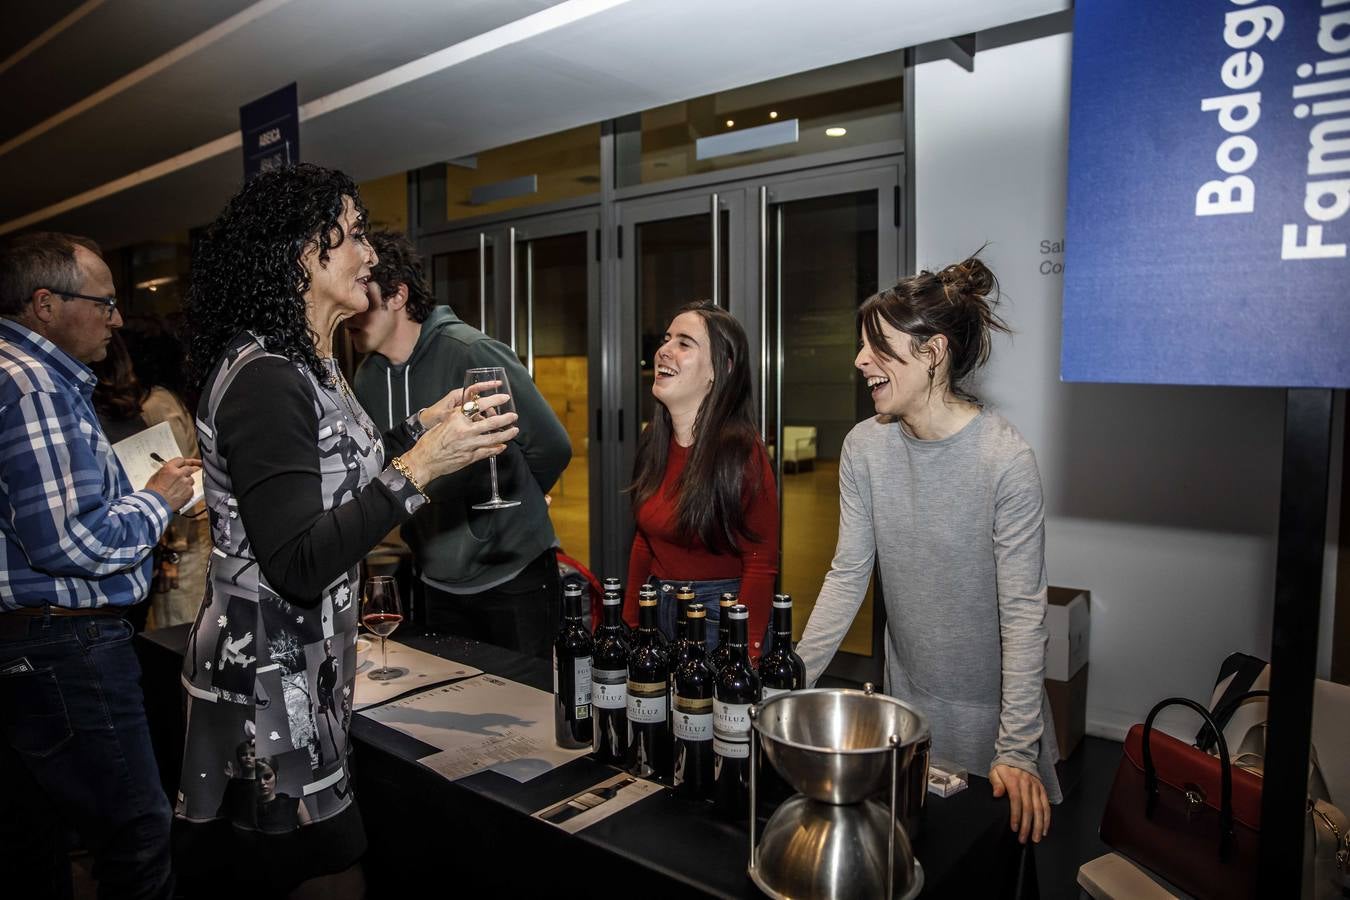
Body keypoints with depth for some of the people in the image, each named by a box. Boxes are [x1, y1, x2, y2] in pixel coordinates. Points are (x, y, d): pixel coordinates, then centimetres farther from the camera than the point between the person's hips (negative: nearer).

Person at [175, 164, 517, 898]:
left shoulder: (309, 367, 8)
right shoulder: (262, 378, -21)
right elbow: (297, 566, -26)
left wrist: (422, 426, 12)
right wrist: (418, 468, -29)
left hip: (306, 666, 9)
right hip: (267, 679, -9)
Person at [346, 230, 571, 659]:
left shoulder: (471, 354, -19)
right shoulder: (368, 376, 2)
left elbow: (552, 447, -15)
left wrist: (511, 509, 0)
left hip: (514, 579, -6)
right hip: (439, 584, 6)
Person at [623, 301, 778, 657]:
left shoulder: (742, 450, -18)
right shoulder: (654, 441, 3)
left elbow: (761, 564, -16)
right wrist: (629, 624, 9)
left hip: (717, 614, -6)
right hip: (656, 610, 7)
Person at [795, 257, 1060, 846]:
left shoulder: (1006, 459, -22)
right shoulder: (864, 448, -9)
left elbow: (1023, 612, -20)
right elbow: (847, 576, -5)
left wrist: (1018, 752, -21)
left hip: (990, 708, -3)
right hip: (906, 702, 4)